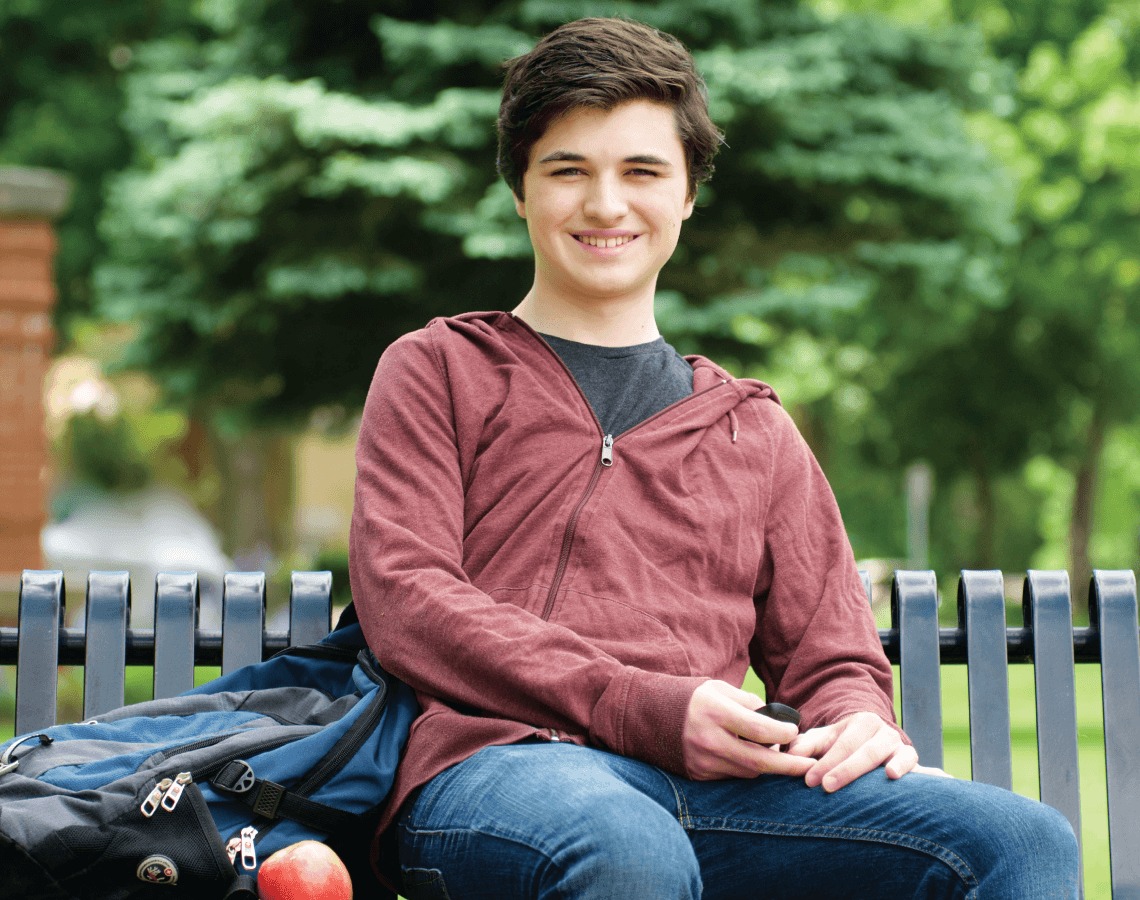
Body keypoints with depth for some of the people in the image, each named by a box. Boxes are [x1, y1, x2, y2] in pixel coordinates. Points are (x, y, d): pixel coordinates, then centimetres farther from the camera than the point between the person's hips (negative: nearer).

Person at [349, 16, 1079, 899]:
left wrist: (855, 722, -3)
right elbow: (403, 597, 1)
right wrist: (643, 709, -12)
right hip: (499, 760, -3)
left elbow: (832, 657, 24)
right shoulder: (436, 371, 17)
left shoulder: (754, 428, 28)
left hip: (712, 788, 3)